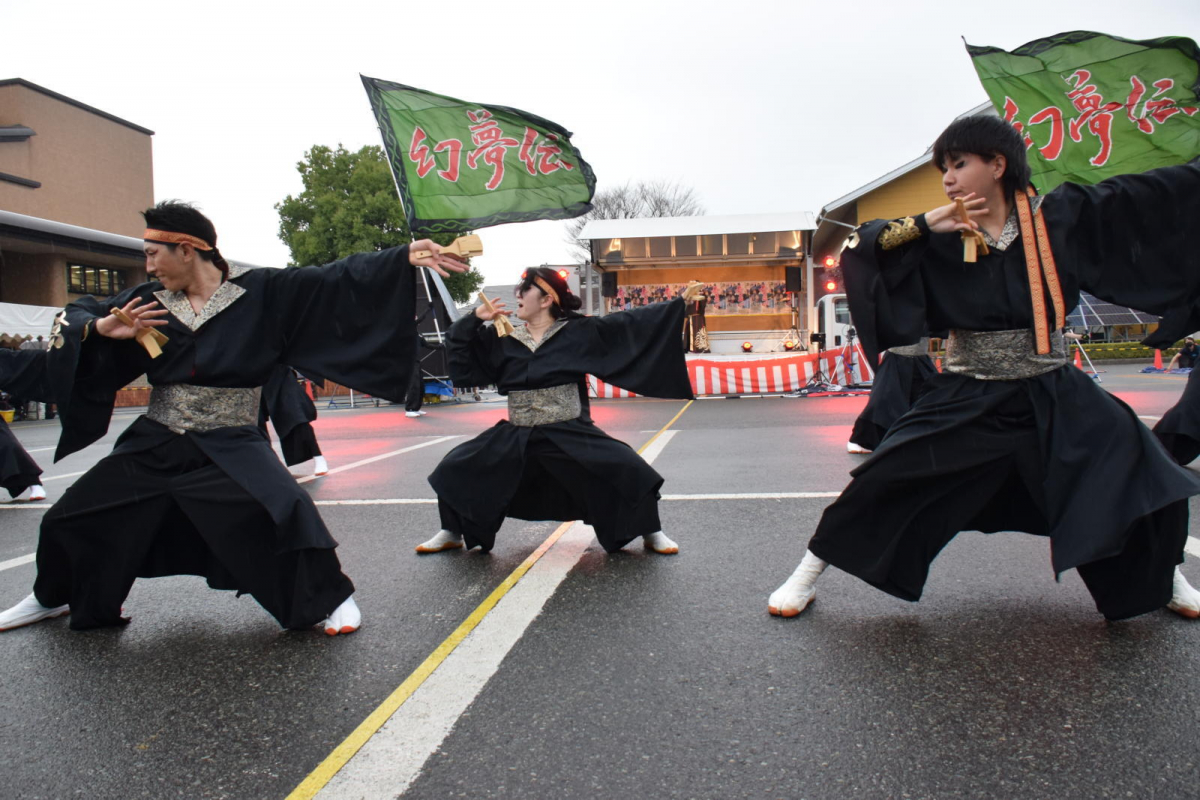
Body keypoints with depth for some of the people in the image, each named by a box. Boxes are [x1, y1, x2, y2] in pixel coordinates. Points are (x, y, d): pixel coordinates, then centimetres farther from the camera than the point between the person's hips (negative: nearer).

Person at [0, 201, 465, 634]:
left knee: (283, 512, -29)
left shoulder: (262, 293, -10)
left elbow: (335, 281, -16)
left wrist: (405, 258, -26)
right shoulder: (148, 300, 1)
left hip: (230, 449, -5)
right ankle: (55, 597, 47)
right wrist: (101, 327, -16)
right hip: (153, 446, 5)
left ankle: (329, 598, -5)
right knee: (73, 520, 15)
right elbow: (73, 320, 9)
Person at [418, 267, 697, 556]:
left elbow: (632, 322, -5)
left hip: (571, 435, -3)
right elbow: (459, 351, 12)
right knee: (456, 469, 1)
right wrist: (474, 320, -4)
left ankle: (651, 534, 9)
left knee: (629, 471, -16)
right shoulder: (503, 339, 5)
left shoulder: (580, 331, -4)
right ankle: (452, 533, 25)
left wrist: (678, 303, -8)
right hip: (516, 437, 3)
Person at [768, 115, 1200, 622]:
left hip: (1053, 396, 1)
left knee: (1140, 473, -5)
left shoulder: (1061, 217, -4)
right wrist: (924, 224, -19)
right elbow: (859, 249, -11)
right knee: (885, 480, -7)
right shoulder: (941, 238, -4)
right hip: (966, 400, -1)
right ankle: (808, 572, 11)